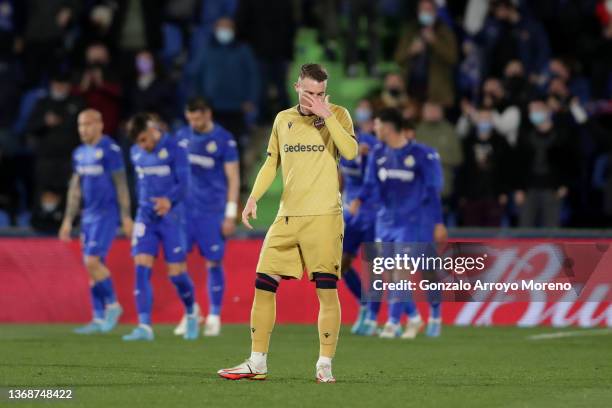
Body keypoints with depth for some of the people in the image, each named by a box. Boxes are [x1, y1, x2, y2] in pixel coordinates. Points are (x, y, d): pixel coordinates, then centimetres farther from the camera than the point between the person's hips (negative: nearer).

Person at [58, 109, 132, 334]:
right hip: (88, 215, 8)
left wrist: (126, 217, -11)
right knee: (93, 266, 6)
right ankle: (99, 319, 10)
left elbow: (121, 185, -10)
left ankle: (112, 305, 2)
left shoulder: (109, 150, -11)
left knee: (92, 261, -16)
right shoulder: (79, 153, 13)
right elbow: (75, 188, 19)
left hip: (106, 214, -8)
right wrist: (68, 220, 18)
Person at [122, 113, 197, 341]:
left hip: (171, 217, -4)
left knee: (176, 273, -2)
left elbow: (183, 183, -15)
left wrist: (169, 200, -33)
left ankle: (191, 314, 26)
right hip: (146, 218, 4)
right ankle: (144, 326, -14)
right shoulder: (136, 154, 9)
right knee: (141, 268, -11)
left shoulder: (174, 149, -9)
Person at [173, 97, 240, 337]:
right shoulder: (182, 136, 7)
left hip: (212, 211, -4)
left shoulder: (224, 140, -6)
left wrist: (231, 215, -9)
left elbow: (233, 180, -5)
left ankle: (214, 317, 11)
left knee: (213, 263, 0)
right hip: (185, 207, 4)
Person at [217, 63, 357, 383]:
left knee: (327, 290, -8)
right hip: (288, 215, 4)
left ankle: (325, 365, 0)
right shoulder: (283, 119, 12)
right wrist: (253, 198, 7)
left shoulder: (337, 114, 0)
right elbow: (271, 163, 19)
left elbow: (350, 151, -16)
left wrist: (326, 115, -18)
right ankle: (257, 363, 9)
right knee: (263, 284, 1)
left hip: (324, 215, -4)